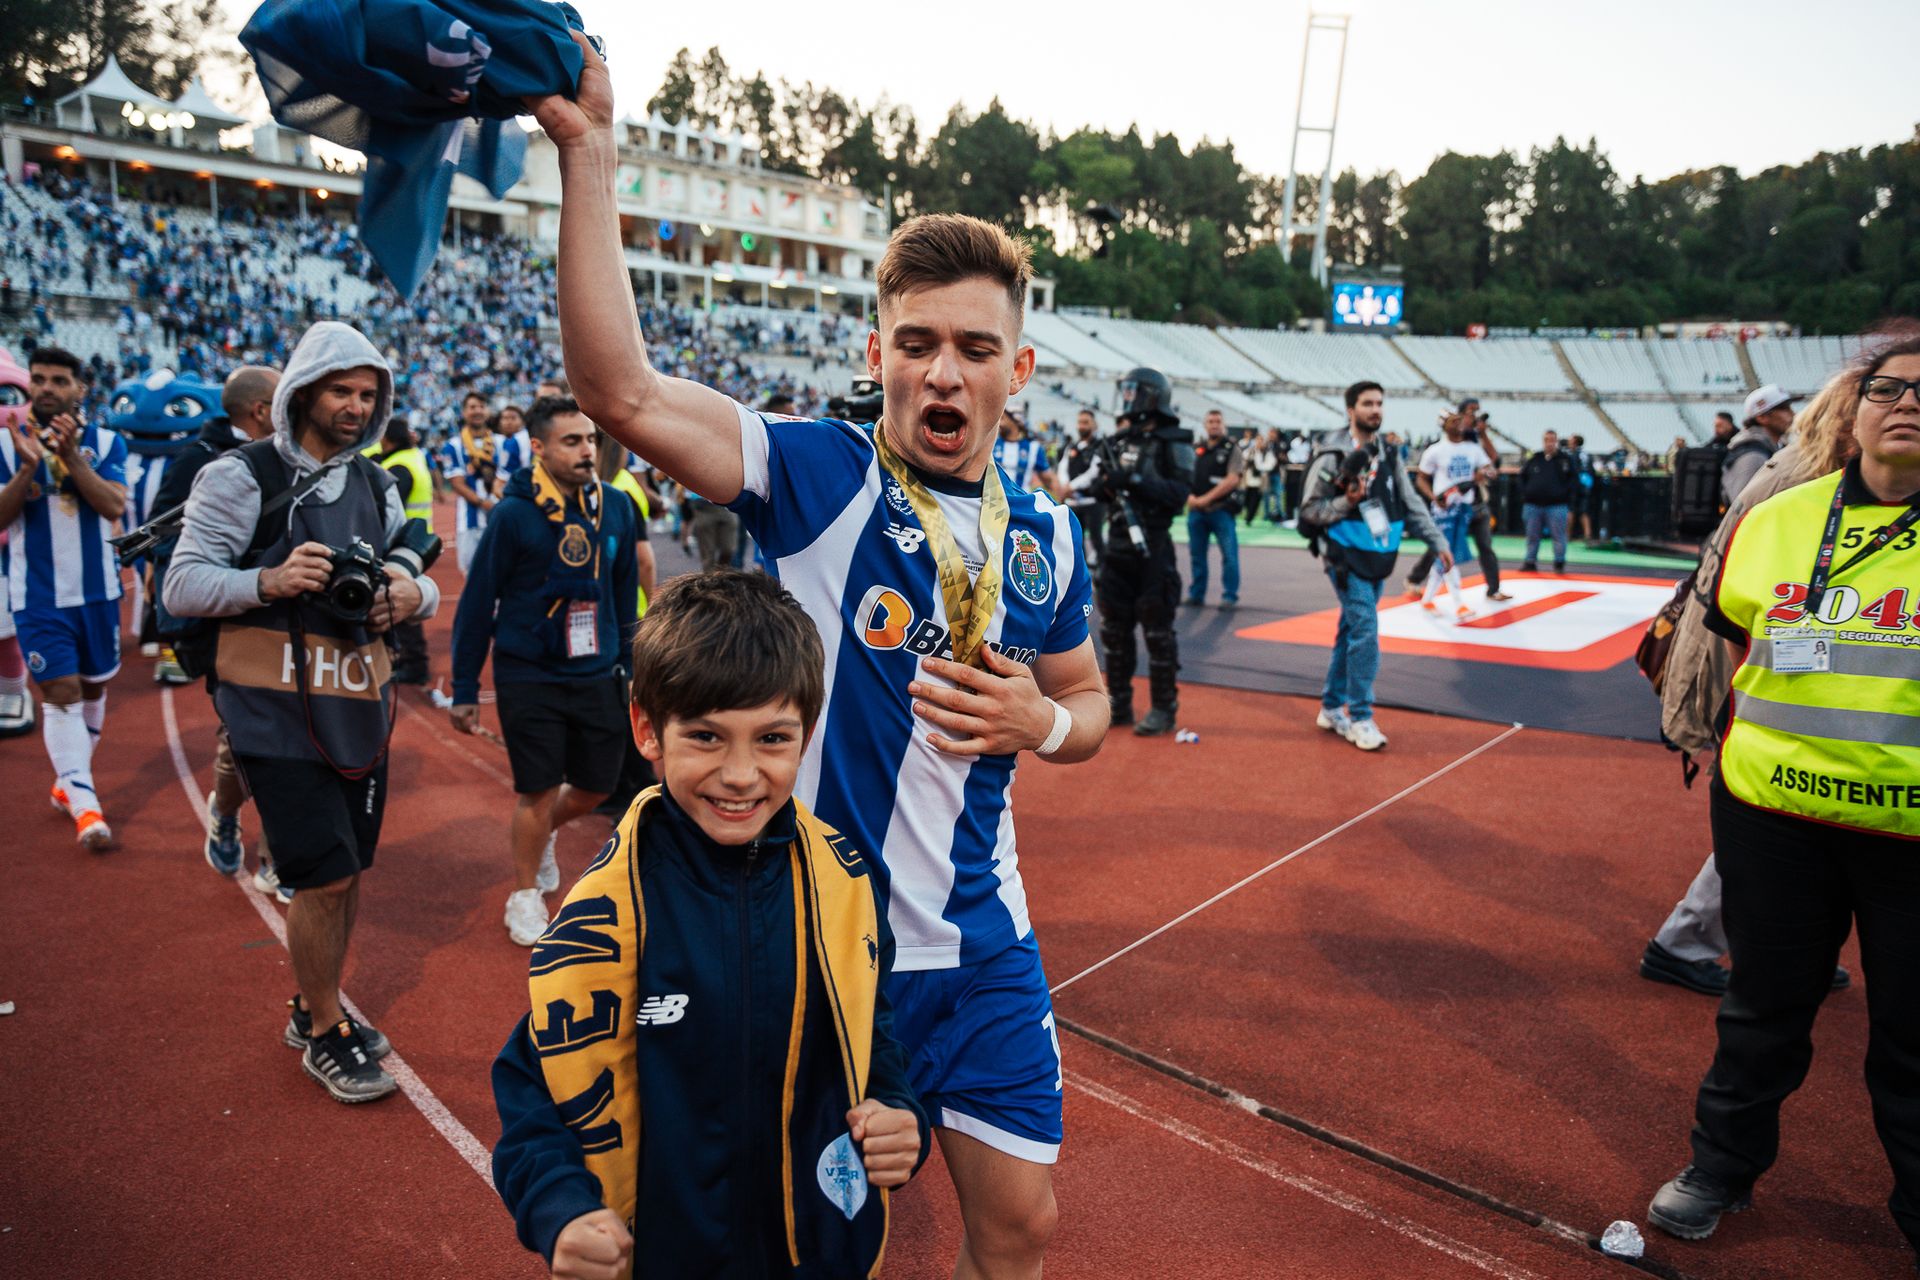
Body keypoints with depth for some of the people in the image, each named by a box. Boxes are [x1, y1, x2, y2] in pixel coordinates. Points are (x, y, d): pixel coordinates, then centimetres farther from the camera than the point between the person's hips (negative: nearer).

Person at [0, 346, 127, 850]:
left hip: (97, 591, 2)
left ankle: (68, 782, 32)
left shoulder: (107, 442, 1)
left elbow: (114, 506, -13)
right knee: (60, 693, -8)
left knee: (93, 687, 12)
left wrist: (71, 455, -24)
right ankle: (85, 806, -9)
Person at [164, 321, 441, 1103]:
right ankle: (323, 1037, 16)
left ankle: (313, 1008, 35)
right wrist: (268, 580, -26)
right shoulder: (241, 476, -6)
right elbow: (183, 586, -9)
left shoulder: (375, 484, 11)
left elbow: (421, 583, 14)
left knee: (348, 870, 13)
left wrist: (415, 593, -10)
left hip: (360, 704, 6)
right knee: (326, 875, -6)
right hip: (277, 708, -6)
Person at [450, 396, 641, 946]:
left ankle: (537, 835, 45)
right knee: (538, 791, 2)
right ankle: (524, 897, 26)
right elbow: (477, 604, -7)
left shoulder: (616, 508, 0)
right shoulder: (514, 515, -13)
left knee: (597, 785, 13)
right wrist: (464, 688, -5)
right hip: (528, 677, -4)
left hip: (596, 675, 4)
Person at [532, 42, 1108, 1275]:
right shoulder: (819, 476, -12)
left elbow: (1088, 700, 13)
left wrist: (1043, 723, -10)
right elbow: (620, 391, -25)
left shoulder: (1047, 538, 0)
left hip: (984, 941, 4)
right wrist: (589, 151, -28)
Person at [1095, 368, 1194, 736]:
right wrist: (1104, 482, -3)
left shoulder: (1173, 442, -6)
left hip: (1152, 548, -7)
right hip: (1117, 544, 7)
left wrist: (1136, 479, -24)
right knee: (1114, 628, 11)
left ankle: (1164, 708, 8)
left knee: (1157, 631, -1)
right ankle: (1118, 702, 22)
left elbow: (1180, 492, -17)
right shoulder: (1122, 440, 13)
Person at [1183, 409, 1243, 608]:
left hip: (1221, 510, -4)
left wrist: (1206, 498, -15)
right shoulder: (1196, 449, 13)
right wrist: (1190, 496, -8)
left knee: (1229, 554, -5)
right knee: (1196, 554, 9)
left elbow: (1232, 480, -11)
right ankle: (1196, 594, 19)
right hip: (1196, 510, 5)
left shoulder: (1232, 449, -1)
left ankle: (1230, 596, 1)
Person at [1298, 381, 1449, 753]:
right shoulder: (1332, 457, -9)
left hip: (1378, 558, 7)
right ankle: (1360, 718, -6)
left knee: (1351, 632, 12)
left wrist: (1438, 543, 4)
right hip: (1346, 556, -6)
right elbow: (1310, 509, -8)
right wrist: (1347, 502, -23)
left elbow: (1413, 503, 10)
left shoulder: (1389, 456, 10)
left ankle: (1331, 708, 23)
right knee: (1365, 632, -14)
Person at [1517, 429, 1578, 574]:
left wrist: (1565, 494, -10)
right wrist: (1525, 494, 5)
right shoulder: (1533, 459, 7)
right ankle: (1530, 561, 17)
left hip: (1556, 505, -3)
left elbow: (1574, 480, 0)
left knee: (1558, 535, 0)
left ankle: (1559, 562, 11)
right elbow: (1522, 477, 15)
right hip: (1533, 504, 3)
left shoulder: (1566, 459, 0)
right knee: (1532, 535, 9)